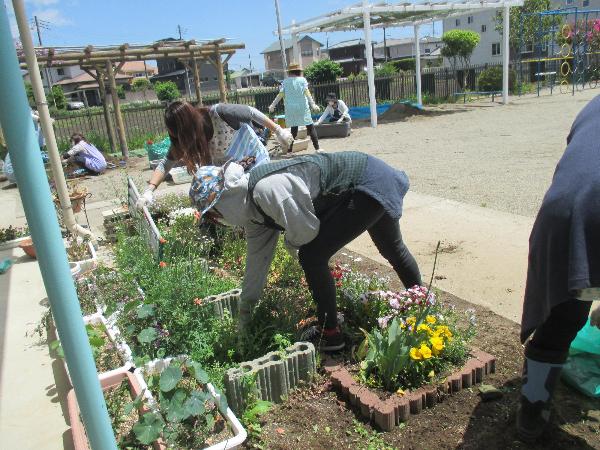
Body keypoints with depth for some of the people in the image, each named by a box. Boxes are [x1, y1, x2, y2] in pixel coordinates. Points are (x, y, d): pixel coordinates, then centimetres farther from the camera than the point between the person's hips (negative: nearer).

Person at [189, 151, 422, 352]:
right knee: (393, 251, 27)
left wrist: (290, 244, 0)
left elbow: (305, 230, -25)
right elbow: (257, 259, 9)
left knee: (312, 256, -10)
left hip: (368, 184, -10)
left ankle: (329, 333, 6)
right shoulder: (251, 207, 2)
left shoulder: (266, 190, -29)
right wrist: (243, 318, 16)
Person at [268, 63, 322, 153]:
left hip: (290, 108, 2)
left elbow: (280, 94, -1)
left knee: (293, 129, 9)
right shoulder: (302, 80, 2)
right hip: (302, 107, -2)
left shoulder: (285, 81, 6)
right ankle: (317, 148, -3)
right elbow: (306, 92, -9)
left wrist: (273, 105, 3)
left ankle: (290, 150, 6)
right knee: (310, 127, 2)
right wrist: (313, 104, -15)